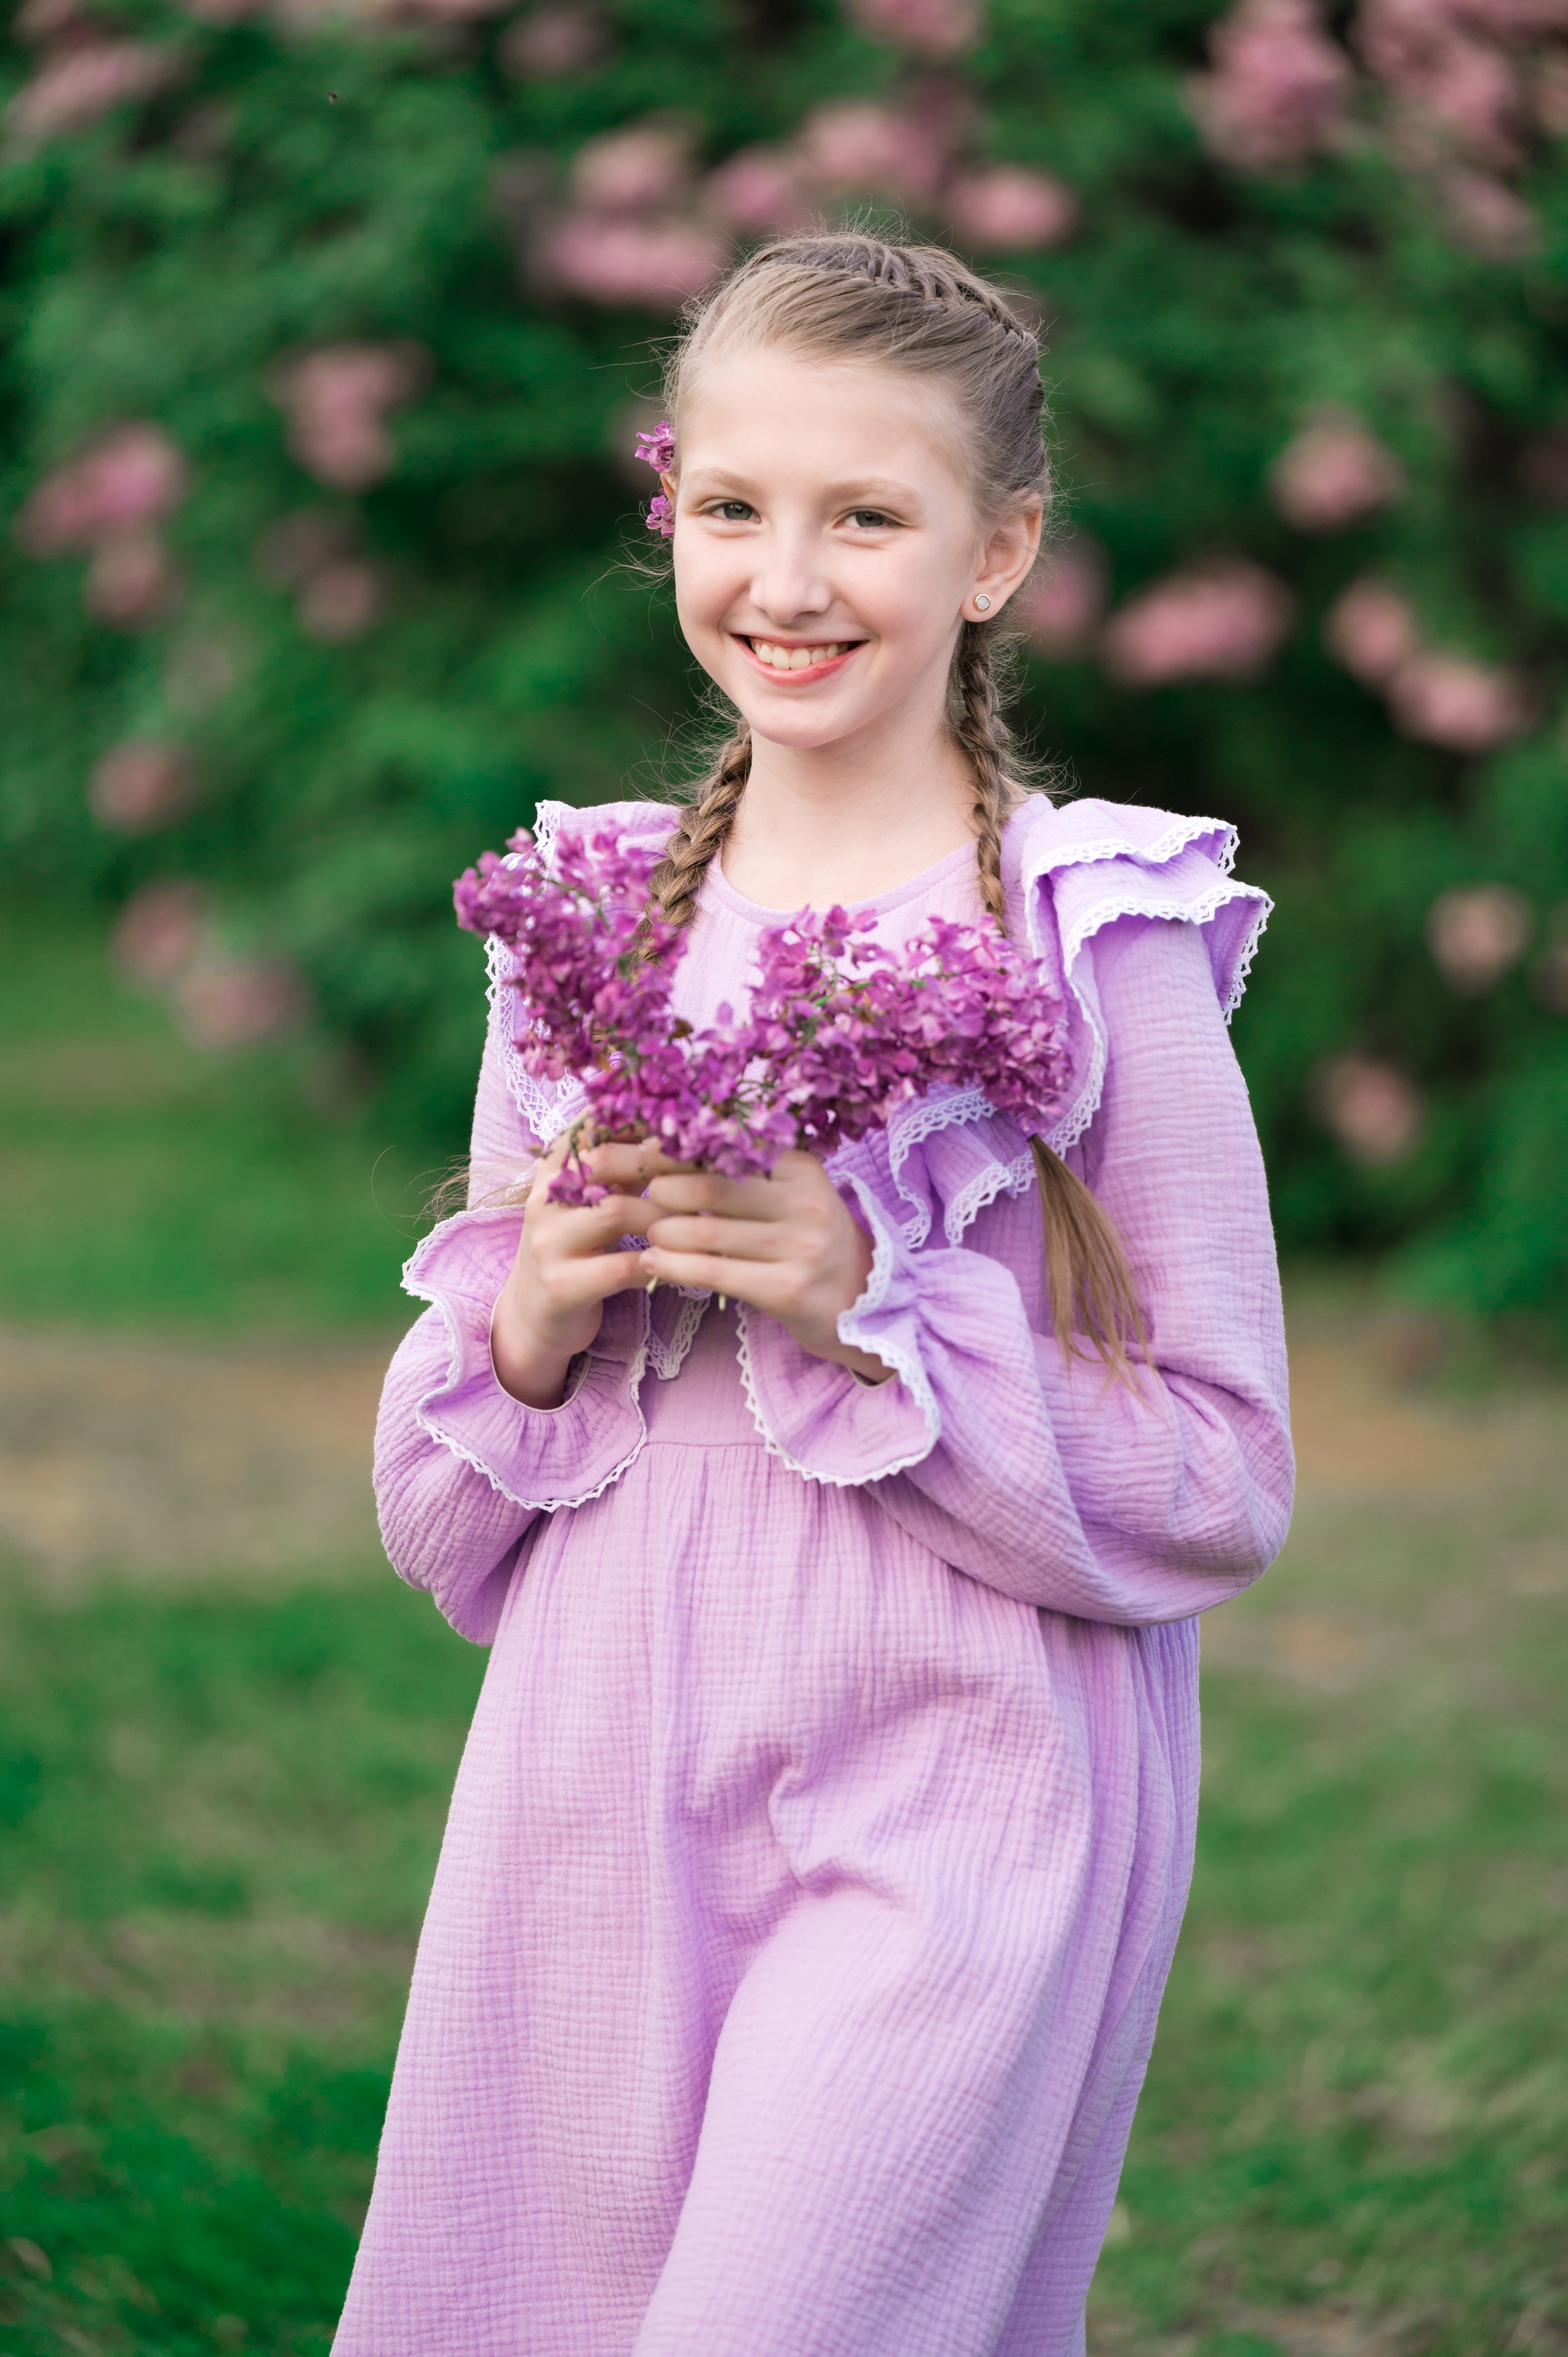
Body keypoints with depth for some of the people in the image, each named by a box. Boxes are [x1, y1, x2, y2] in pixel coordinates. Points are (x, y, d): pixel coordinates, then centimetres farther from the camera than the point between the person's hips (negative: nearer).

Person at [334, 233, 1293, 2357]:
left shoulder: (1099, 946, -6)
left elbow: (1225, 1485, -7)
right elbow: (442, 1512, 15)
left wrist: (876, 1309, -17)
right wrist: (526, 1329, -7)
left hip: (953, 1805, -5)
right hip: (604, 1792, 5)